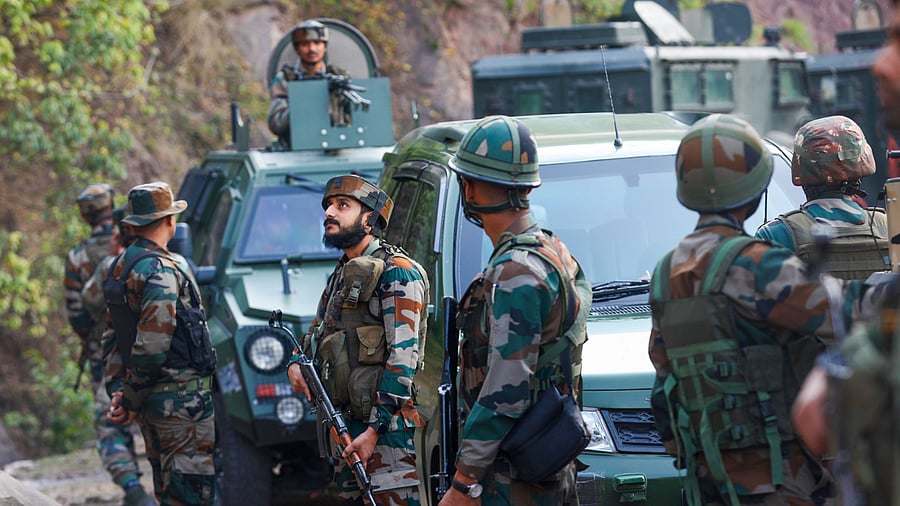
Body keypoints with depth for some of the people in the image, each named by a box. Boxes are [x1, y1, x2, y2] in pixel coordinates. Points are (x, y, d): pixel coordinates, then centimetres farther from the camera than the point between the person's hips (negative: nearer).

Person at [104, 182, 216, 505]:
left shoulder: (120, 267, 12)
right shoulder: (164, 271, -18)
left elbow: (117, 338, 13)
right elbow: (153, 344, -23)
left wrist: (117, 390, 8)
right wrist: (131, 399, -13)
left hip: (149, 399, 9)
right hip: (180, 399, -9)